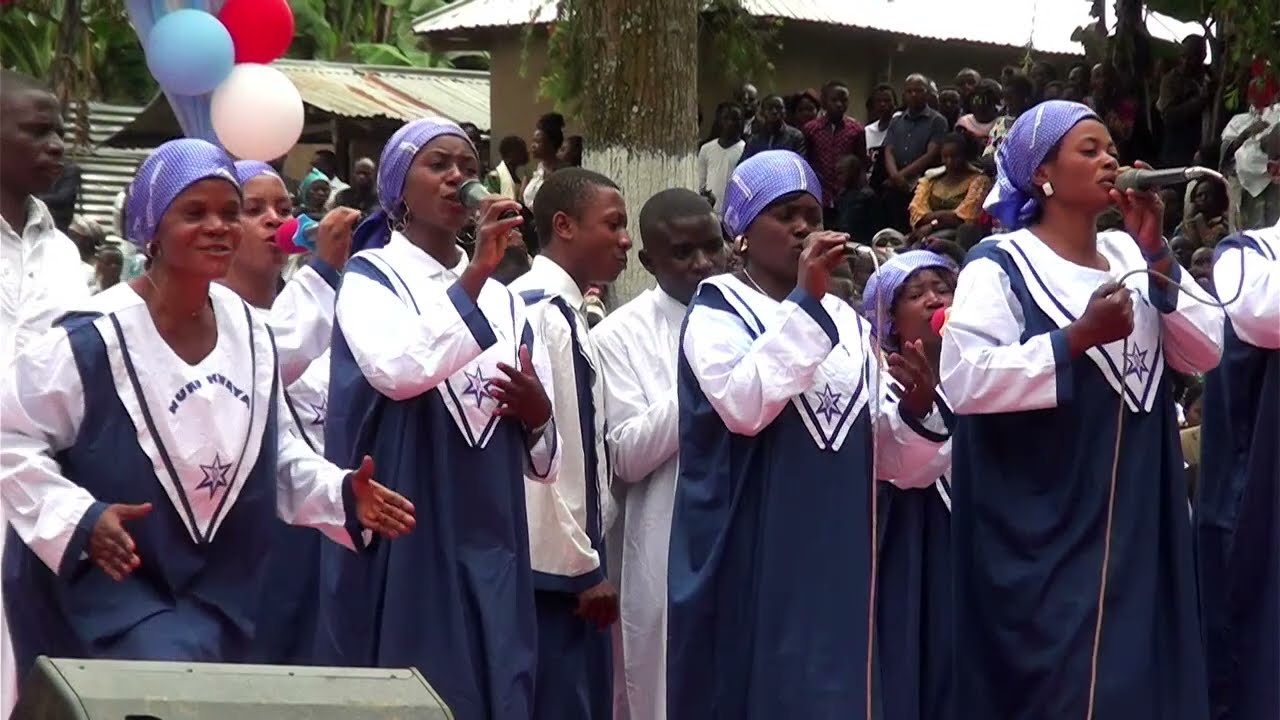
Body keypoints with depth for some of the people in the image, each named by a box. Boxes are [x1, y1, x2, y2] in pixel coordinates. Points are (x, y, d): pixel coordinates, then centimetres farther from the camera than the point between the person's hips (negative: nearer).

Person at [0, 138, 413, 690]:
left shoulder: (249, 333, 2)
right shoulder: (95, 338, -16)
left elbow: (273, 453, 12)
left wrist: (341, 495, -4)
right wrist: (78, 519, -23)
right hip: (103, 588, -6)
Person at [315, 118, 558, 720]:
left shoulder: (503, 300, 15)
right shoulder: (370, 277, 0)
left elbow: (543, 461, 17)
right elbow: (397, 372, -24)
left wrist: (538, 414, -5)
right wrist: (472, 275, -24)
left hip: (489, 547, 5)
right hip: (402, 542, -5)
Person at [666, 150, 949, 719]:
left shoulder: (849, 324, 14)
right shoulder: (718, 312, -2)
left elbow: (897, 462, 13)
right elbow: (743, 406, -23)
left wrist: (918, 408, -8)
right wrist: (805, 301, -23)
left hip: (835, 565, 5)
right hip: (748, 566, -5)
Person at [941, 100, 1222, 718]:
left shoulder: (1129, 255, 12)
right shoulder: (1001, 265, -7)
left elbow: (1204, 353, 5)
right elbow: (962, 379, -20)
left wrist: (1157, 256, -5)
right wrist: (1078, 337, -21)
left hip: (1135, 518, 6)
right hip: (1045, 527, -6)